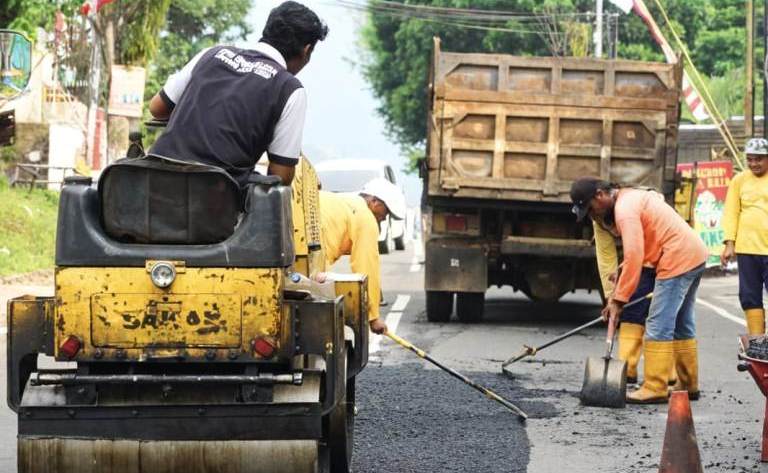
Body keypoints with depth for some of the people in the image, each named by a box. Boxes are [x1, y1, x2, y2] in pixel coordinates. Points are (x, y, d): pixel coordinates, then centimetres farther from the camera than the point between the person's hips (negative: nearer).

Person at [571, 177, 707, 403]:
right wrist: (623, 273, 8)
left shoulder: (625, 209, -15)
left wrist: (619, 300, -19)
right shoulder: (632, 197, 17)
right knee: (682, 324, 17)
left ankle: (655, 388, -11)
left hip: (678, 260, -11)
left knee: (658, 325, -9)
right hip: (695, 254, 11)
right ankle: (689, 385, 24)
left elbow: (634, 257, -22)